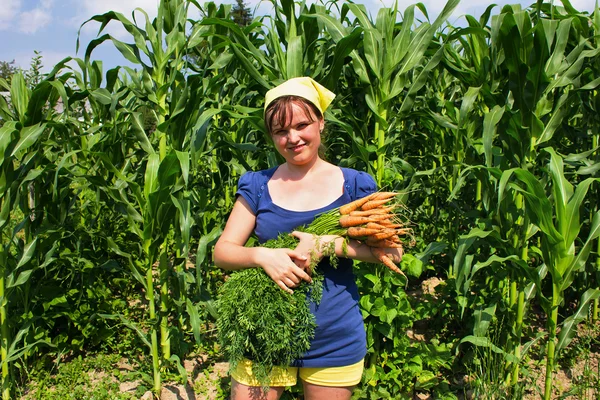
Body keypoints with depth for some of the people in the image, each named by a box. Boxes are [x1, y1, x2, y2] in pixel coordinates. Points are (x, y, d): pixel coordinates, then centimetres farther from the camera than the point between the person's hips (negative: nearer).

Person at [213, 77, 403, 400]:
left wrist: (329, 244, -20)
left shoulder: (353, 185, -1)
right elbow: (221, 252, 0)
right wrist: (261, 255, -21)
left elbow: (392, 252, -6)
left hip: (334, 341, 0)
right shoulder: (258, 186, 3)